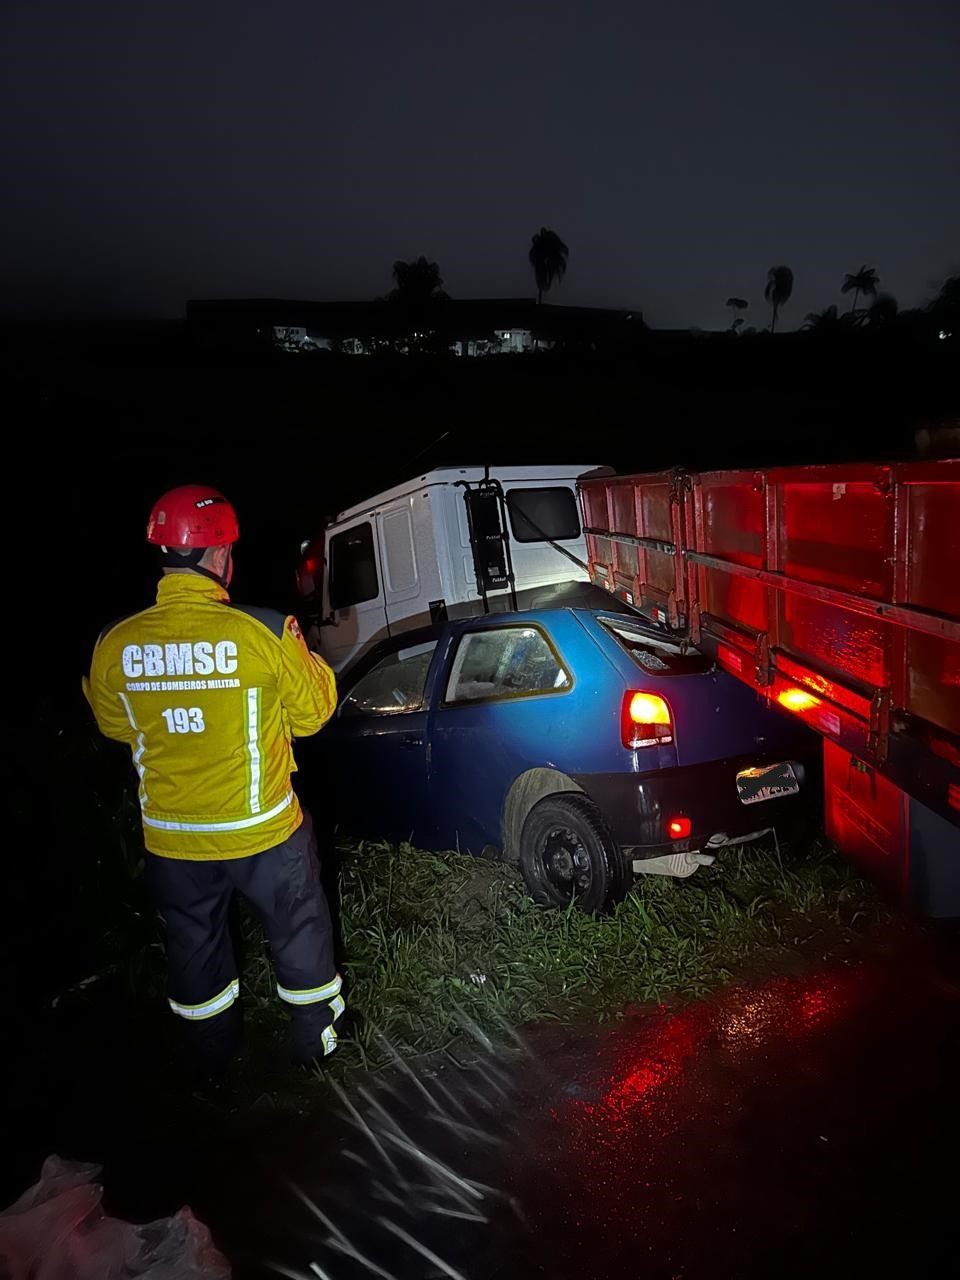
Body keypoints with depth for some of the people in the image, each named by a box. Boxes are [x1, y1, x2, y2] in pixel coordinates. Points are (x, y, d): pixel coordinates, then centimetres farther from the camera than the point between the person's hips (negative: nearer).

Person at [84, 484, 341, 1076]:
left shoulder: (115, 643, -12)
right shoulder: (264, 632, -23)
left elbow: (115, 726, 7)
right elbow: (312, 712, -8)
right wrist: (309, 661, 8)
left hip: (172, 839, 3)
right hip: (263, 829, -3)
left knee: (194, 943, 25)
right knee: (299, 931, 22)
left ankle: (213, 1056, 47)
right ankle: (316, 1040, 40)